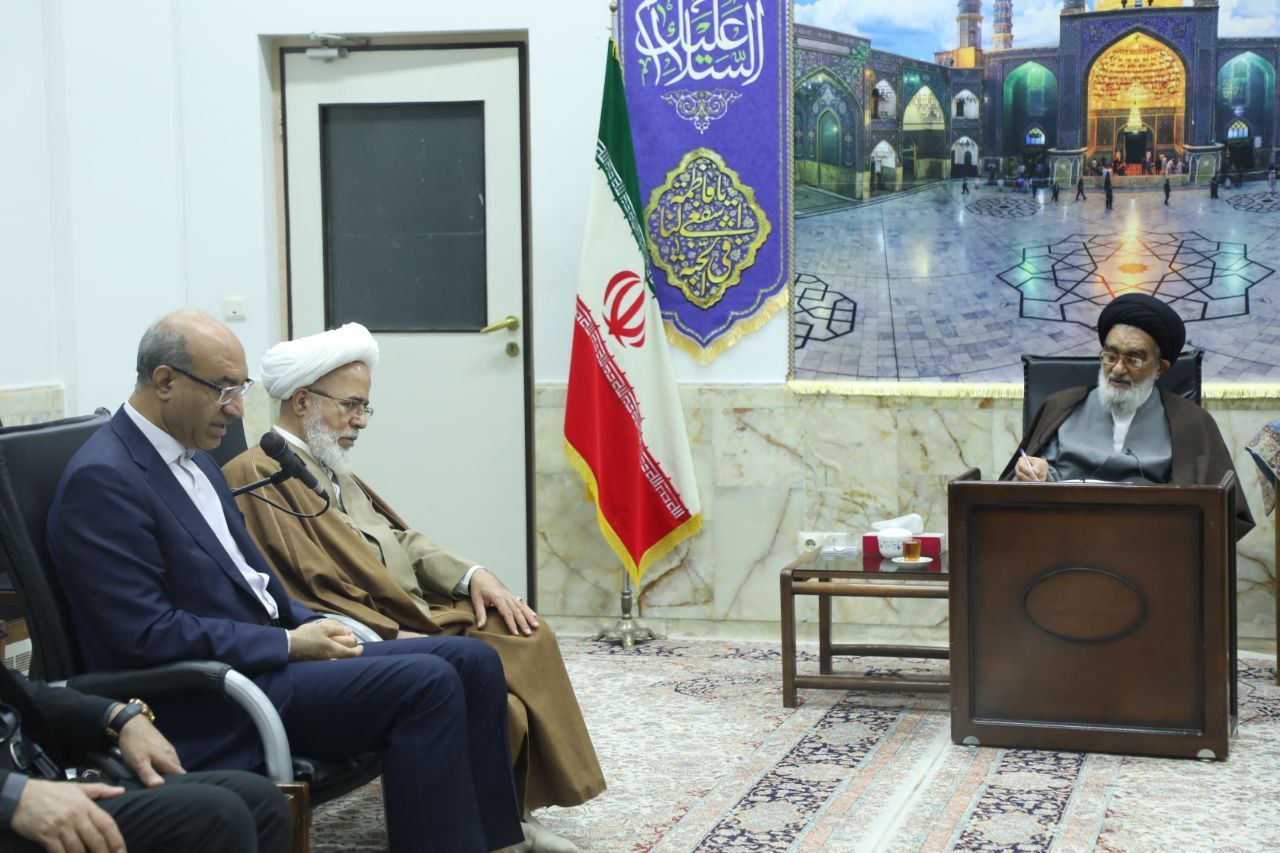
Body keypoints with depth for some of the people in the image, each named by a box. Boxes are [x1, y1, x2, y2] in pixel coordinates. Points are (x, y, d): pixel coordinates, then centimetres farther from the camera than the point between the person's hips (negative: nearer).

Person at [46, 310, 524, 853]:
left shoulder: (190, 456, 15)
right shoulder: (102, 479, -14)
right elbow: (146, 632, -20)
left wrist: (313, 626, 3)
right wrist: (289, 644, -15)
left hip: (261, 655, 10)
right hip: (203, 706, -9)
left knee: (472, 661, -1)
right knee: (427, 683, -24)